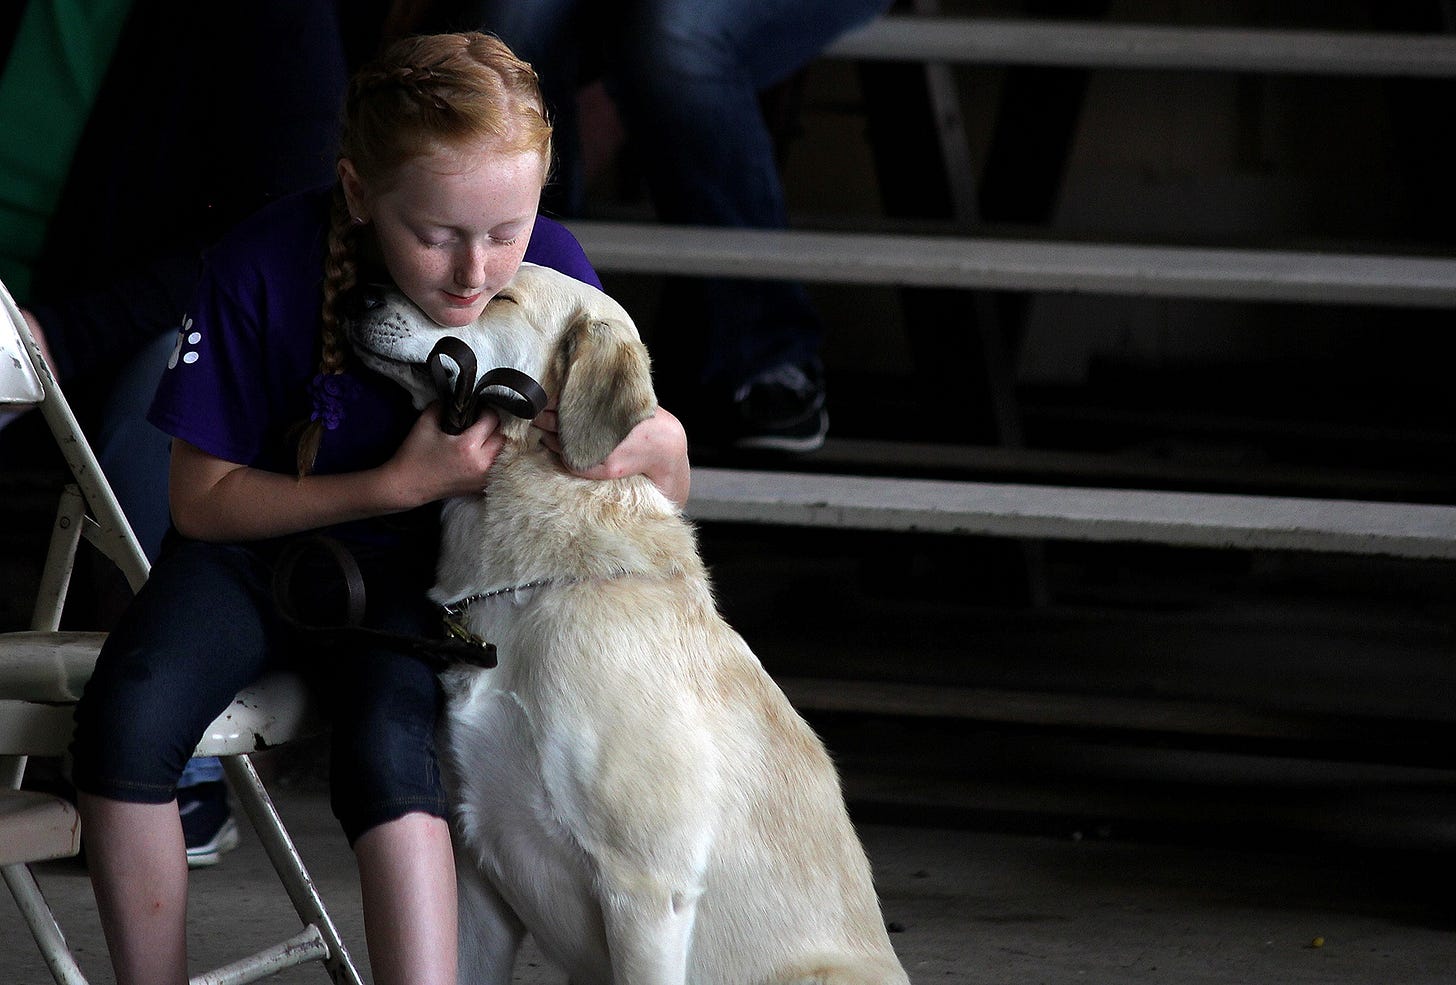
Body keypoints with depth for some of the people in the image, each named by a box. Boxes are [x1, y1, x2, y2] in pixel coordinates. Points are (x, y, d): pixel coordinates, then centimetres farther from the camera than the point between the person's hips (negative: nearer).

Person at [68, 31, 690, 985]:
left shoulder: (551, 267, -17)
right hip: (258, 543, 0)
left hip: (416, 570, 0)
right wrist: (399, 484, -23)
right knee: (127, 720, -27)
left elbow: (659, 508, -4)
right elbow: (204, 502, -11)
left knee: (388, 747, -32)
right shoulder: (264, 269, -23)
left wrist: (662, 451, -30)